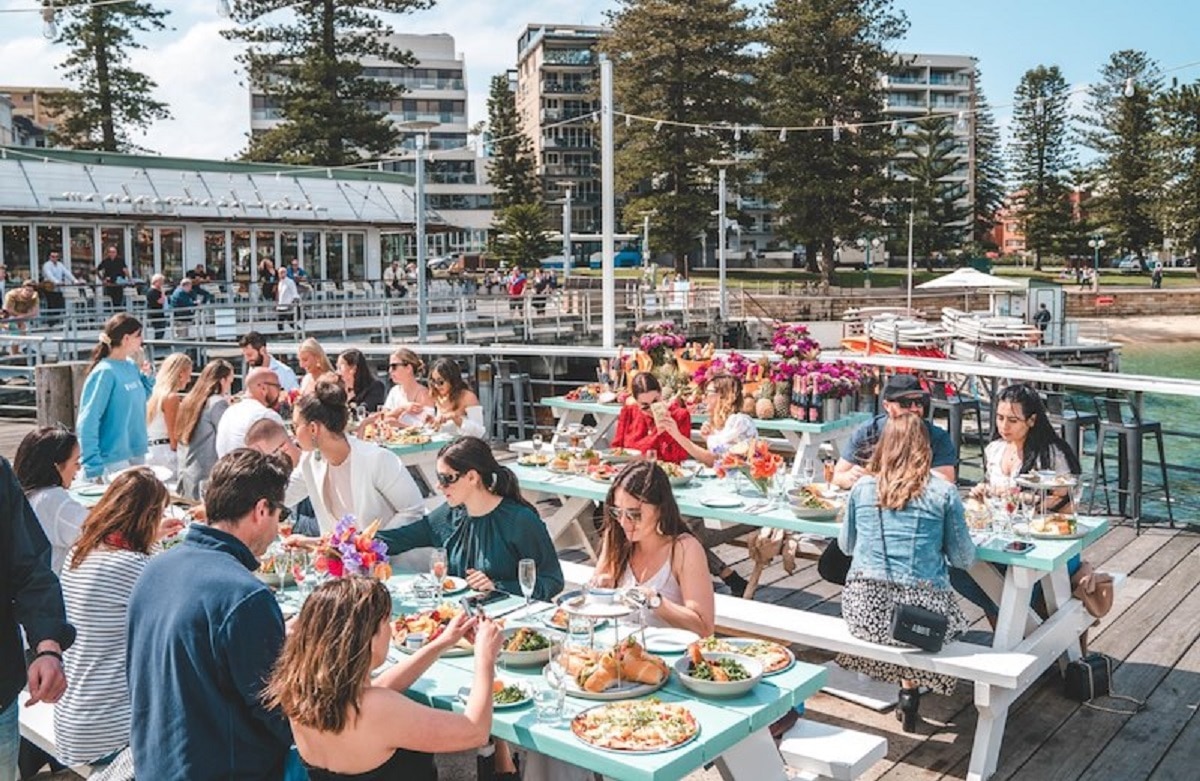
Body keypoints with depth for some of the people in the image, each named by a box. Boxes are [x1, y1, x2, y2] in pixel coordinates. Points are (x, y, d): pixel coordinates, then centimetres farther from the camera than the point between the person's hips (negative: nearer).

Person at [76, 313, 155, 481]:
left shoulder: (131, 366, 5)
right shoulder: (105, 373, -16)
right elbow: (88, 422, -19)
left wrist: (146, 376, 2)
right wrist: (93, 467, -23)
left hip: (137, 453, 8)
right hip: (114, 459, -8)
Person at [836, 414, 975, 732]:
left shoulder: (862, 487, 5)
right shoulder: (944, 492, -2)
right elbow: (963, 559, 4)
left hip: (864, 610, 2)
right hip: (921, 612, -2)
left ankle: (907, 694, 32)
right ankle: (909, 694, 25)